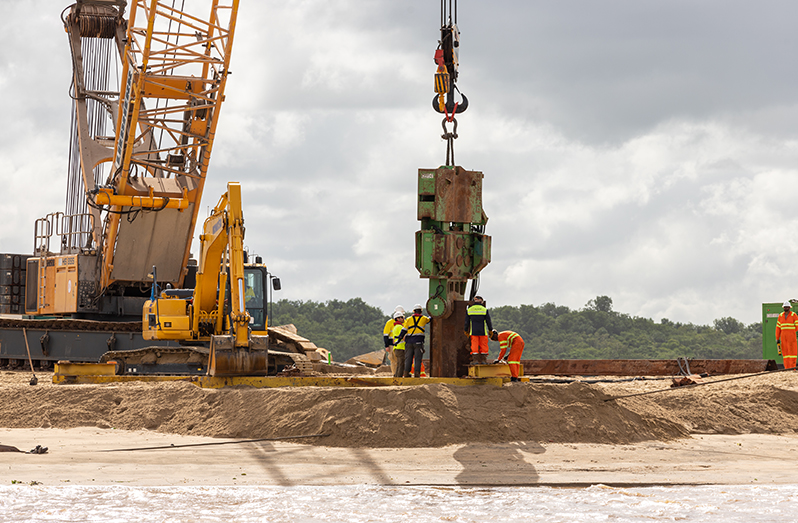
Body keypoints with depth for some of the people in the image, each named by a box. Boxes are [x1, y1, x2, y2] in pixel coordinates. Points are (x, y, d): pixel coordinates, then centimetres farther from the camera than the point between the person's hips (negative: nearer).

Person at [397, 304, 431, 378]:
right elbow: (429, 319, 33)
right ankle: (417, 373, -14)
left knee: (408, 358, 3)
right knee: (417, 358, -3)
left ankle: (406, 373, -4)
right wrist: (430, 317, 56)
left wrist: (399, 339, 6)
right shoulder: (424, 318, 9)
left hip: (409, 341, 2)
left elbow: (404, 330, 3)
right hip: (418, 341, -1)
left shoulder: (409, 319, 8)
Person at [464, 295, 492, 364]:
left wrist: (466, 330, 16)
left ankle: (475, 360, -3)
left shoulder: (469, 310, 2)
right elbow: (488, 321, 0)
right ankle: (483, 359, 4)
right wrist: (490, 330, 10)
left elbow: (467, 322, 6)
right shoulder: (485, 310, -3)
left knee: (474, 345, 2)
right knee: (483, 345, 5)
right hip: (483, 332, -1)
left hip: (473, 332, 1)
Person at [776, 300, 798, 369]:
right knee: (785, 352, 1)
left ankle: (792, 366, -10)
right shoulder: (781, 316, 11)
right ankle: (787, 367, 1)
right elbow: (778, 327, 13)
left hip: (791, 336, -4)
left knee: (792, 350, -9)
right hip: (783, 337, 4)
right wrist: (777, 338, 10)